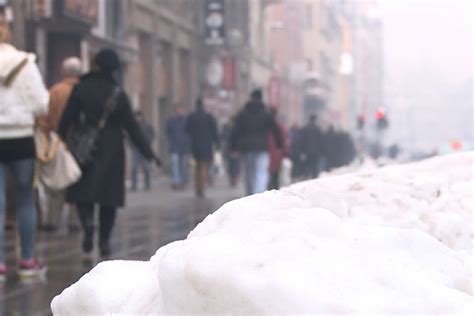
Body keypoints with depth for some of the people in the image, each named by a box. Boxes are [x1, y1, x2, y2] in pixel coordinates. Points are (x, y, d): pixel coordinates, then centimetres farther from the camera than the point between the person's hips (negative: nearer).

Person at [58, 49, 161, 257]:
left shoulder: (81, 89, -4)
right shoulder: (118, 94, -2)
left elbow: (67, 120, -6)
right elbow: (131, 126, 0)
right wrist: (148, 153, 6)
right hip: (112, 149, 1)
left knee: (83, 191, 6)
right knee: (109, 194, 9)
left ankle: (88, 222, -24)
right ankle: (104, 240, 7)